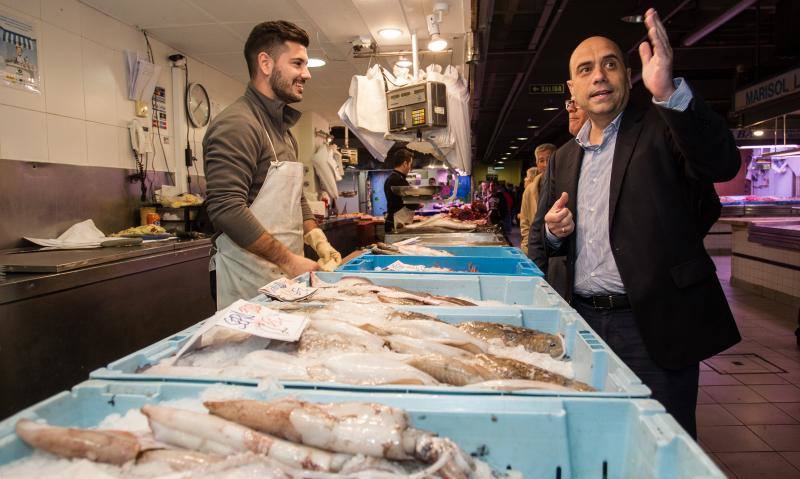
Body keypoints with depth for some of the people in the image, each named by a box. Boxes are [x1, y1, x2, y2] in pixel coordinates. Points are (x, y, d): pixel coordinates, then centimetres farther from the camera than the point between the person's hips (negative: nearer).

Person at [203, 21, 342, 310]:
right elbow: (226, 208, -24)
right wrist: (288, 260, -21)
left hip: (285, 275, 9)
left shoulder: (283, 130, 16)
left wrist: (319, 242, 5)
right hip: (250, 281, -9)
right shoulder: (236, 124, -15)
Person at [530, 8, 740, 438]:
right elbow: (543, 241, 18)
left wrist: (669, 93, -35)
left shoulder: (661, 126, -2)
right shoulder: (563, 158, 13)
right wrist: (553, 231, -6)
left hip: (654, 325, -5)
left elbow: (723, 163, -22)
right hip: (585, 322, 5)